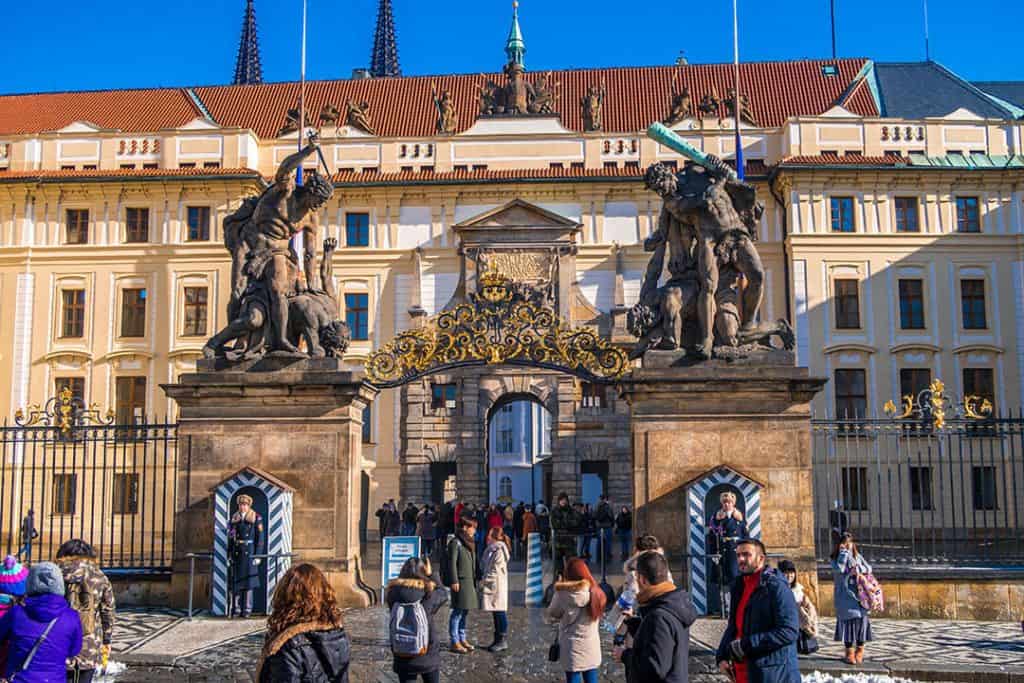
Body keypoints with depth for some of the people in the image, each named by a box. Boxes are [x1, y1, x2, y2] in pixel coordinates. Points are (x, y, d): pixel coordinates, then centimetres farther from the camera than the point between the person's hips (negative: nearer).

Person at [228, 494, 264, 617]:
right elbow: (230, 536, 13)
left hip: (249, 552, -3)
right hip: (236, 552, 3)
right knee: (236, 580, 3)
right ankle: (236, 609, 9)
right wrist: (229, 554, 6)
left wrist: (258, 555, -8)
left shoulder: (256, 518, 1)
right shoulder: (234, 518, 12)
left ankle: (247, 609, 2)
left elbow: (260, 537, -2)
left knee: (248, 579, -2)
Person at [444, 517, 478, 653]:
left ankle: (462, 639, 22)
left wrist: (474, 579, 18)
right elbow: (452, 563, -14)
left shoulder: (469, 542, 16)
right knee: (458, 611, -4)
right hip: (460, 581, -9)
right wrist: (454, 581, -17)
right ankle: (454, 642, 1)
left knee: (465, 612, 14)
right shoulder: (456, 542, -11)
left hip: (469, 581, 9)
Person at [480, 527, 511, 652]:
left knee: (500, 613, -5)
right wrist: (483, 579, 11)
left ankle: (502, 641, -1)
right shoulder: (491, 549, 14)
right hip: (491, 586, 10)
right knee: (496, 614, 13)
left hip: (497, 586, -10)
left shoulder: (499, 551, -15)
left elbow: (496, 571, -17)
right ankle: (498, 640, 18)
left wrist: (484, 581, -13)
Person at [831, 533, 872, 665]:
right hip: (844, 594, -2)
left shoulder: (858, 556, 14)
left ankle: (860, 649, 7)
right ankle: (849, 651, -5)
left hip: (858, 592, 2)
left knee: (861, 618, -6)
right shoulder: (836, 558, 5)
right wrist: (843, 553, -10)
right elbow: (839, 569, -14)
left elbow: (869, 569, 9)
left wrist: (858, 571, -8)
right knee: (848, 618, -10)